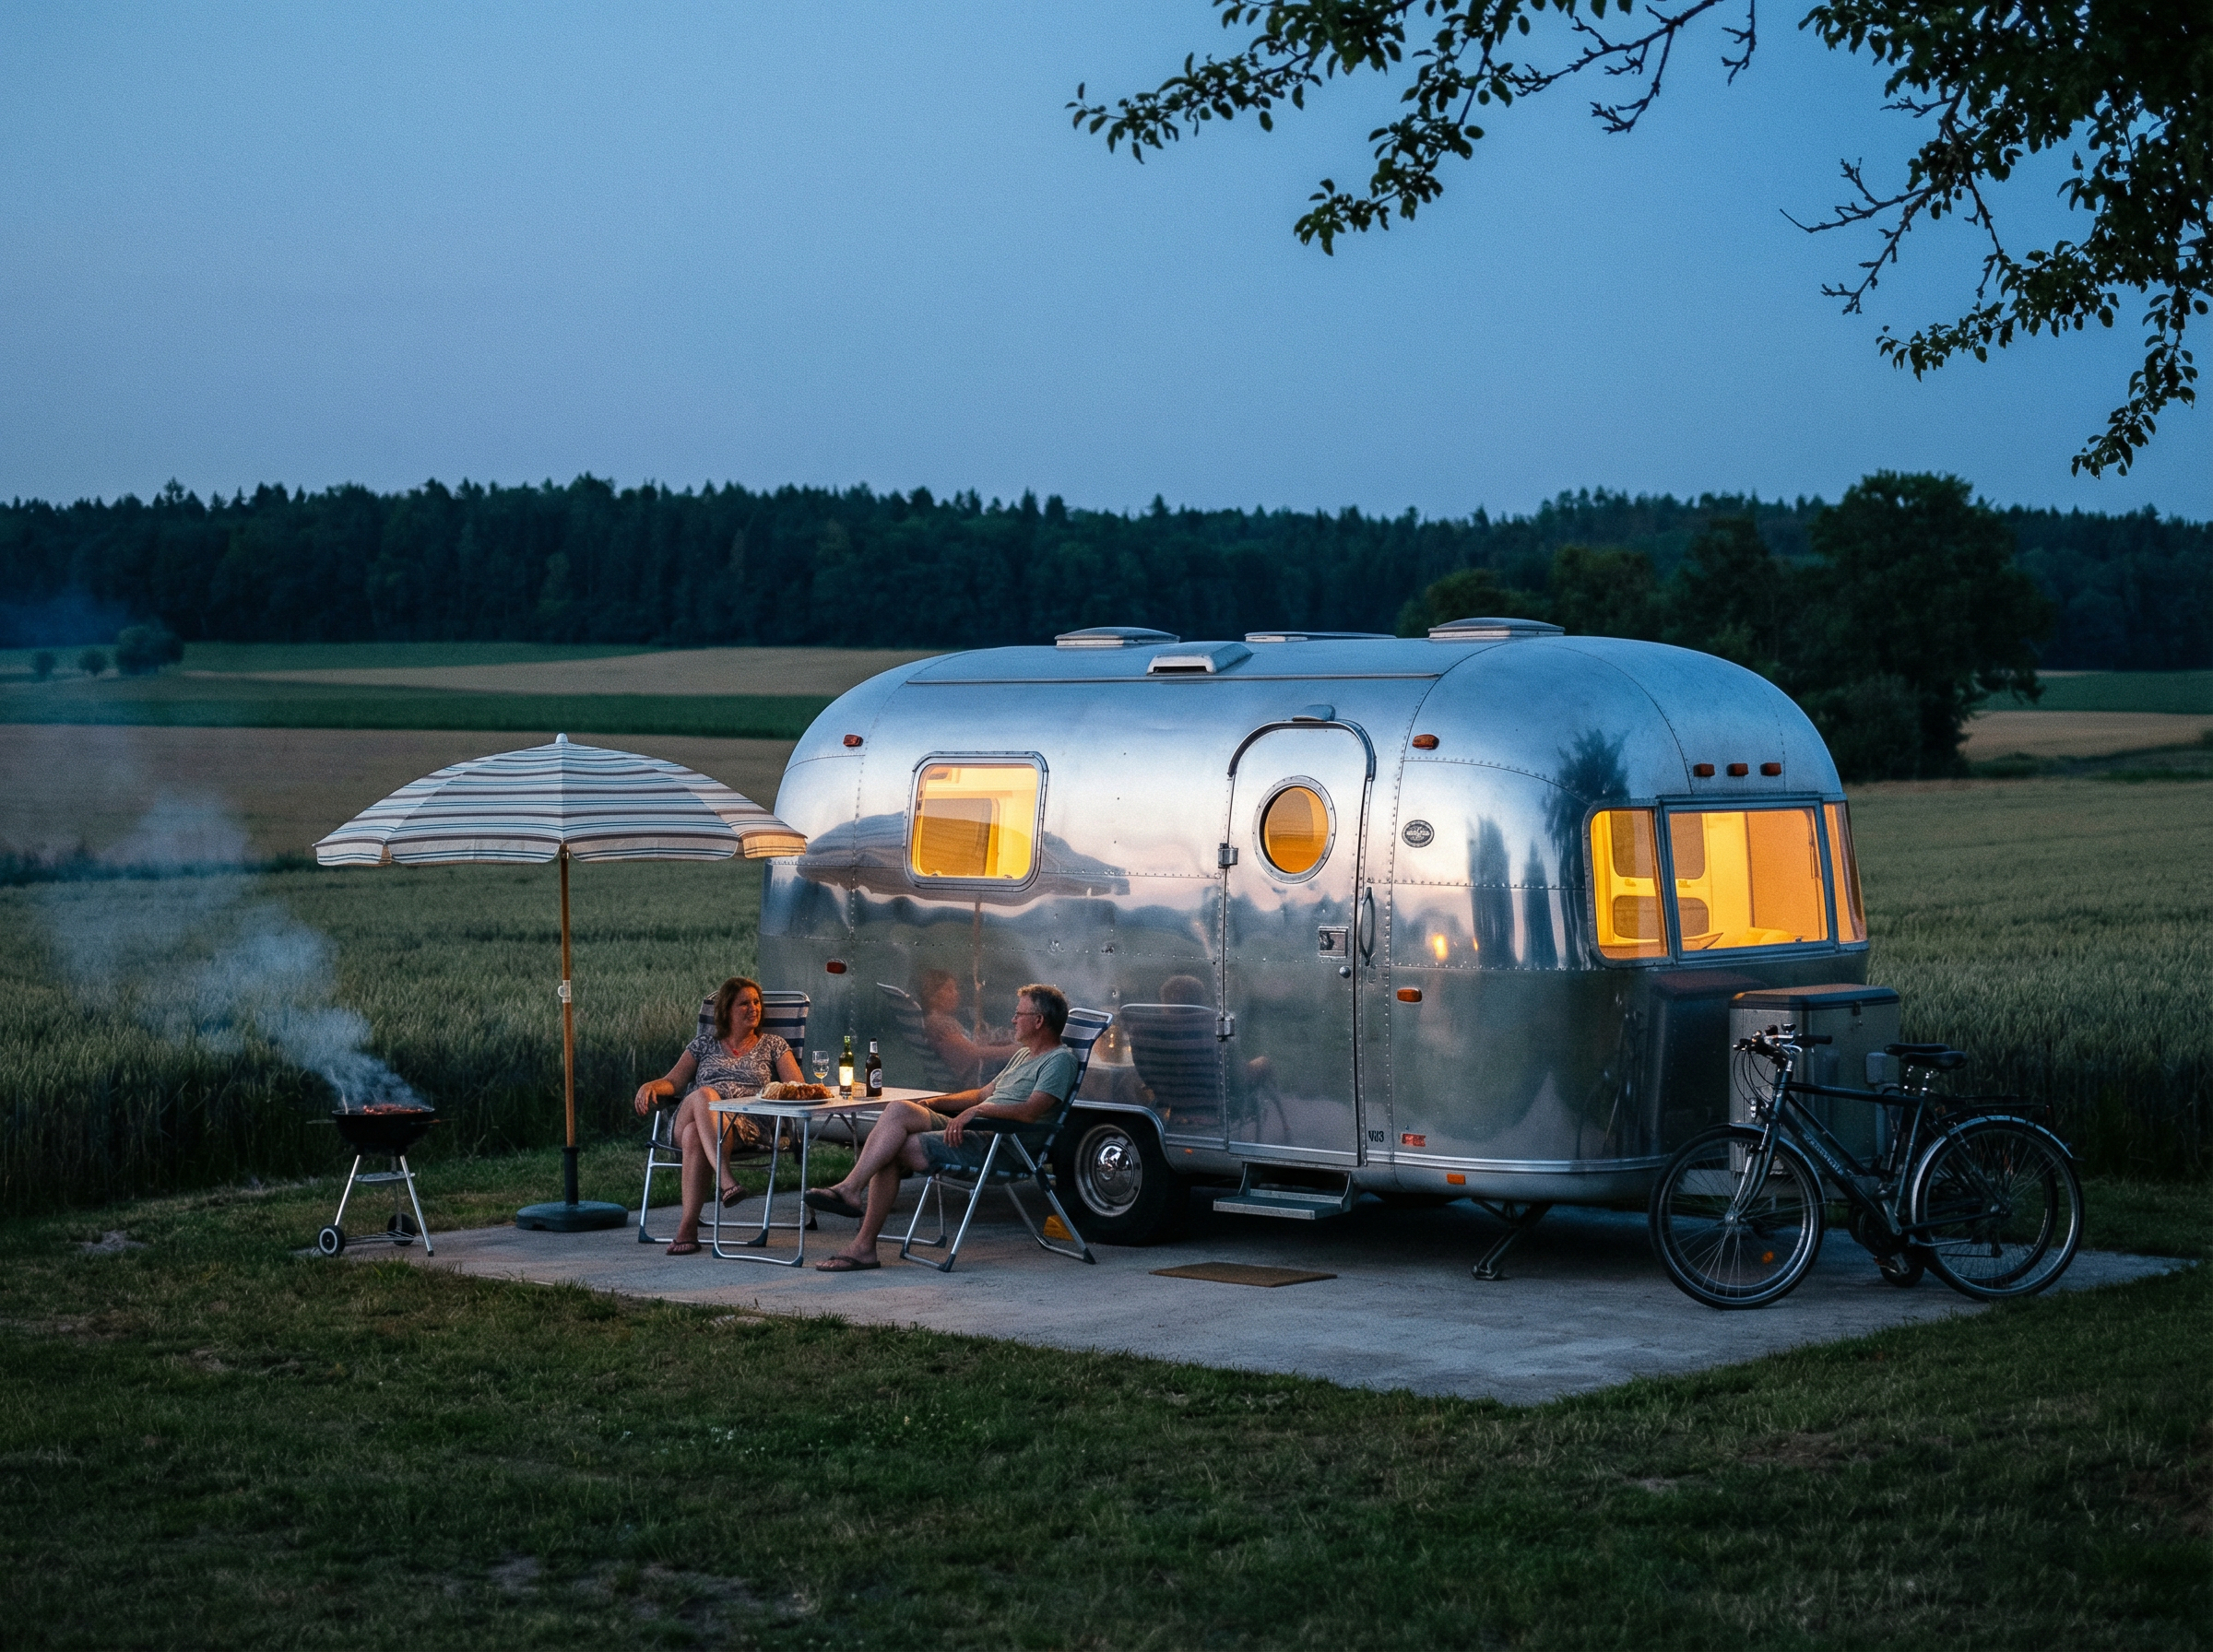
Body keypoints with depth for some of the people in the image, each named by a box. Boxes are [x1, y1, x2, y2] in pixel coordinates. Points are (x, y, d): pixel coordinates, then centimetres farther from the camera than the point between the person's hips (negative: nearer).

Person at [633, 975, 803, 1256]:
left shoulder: (772, 1045, 23)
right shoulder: (705, 1044, 26)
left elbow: (798, 1087, 10)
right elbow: (673, 1081, 16)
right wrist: (650, 1086, -7)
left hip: (745, 1125, -2)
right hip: (688, 1117, 2)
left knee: (694, 1136, -39)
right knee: (703, 1095, -39)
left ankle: (687, 1229, -47)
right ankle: (727, 1179, -55)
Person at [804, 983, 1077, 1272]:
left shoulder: (1060, 1060, -4)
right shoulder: (1024, 1055, 29)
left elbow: (1029, 1112, -19)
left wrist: (977, 1110, -23)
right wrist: (933, 1103, 18)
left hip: (998, 1146, -9)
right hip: (971, 1133, 9)